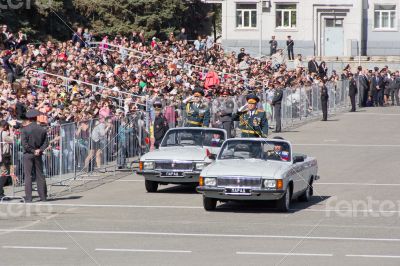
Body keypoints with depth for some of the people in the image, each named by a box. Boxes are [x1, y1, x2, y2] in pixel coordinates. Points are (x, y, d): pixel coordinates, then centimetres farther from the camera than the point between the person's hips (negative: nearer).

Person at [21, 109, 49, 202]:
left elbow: (24, 143, -14)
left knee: (28, 176, -2)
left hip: (28, 154, -3)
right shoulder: (42, 130, 3)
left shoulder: (25, 129, -9)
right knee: (40, 175, 10)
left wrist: (32, 151, -8)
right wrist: (39, 150, -7)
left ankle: (28, 197, -5)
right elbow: (46, 143, 1)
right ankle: (43, 196, 12)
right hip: (38, 155, 4)